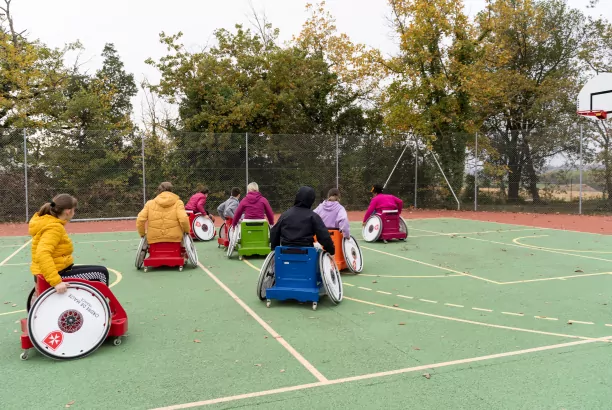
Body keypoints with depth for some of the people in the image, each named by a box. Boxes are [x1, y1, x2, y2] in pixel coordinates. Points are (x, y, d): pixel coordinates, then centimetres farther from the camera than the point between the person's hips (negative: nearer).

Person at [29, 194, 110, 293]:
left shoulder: (46, 221, 8)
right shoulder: (54, 228, -23)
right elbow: (42, 254, -37)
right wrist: (56, 281, -41)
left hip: (58, 270, 11)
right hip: (55, 275, -11)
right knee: (101, 273, -4)